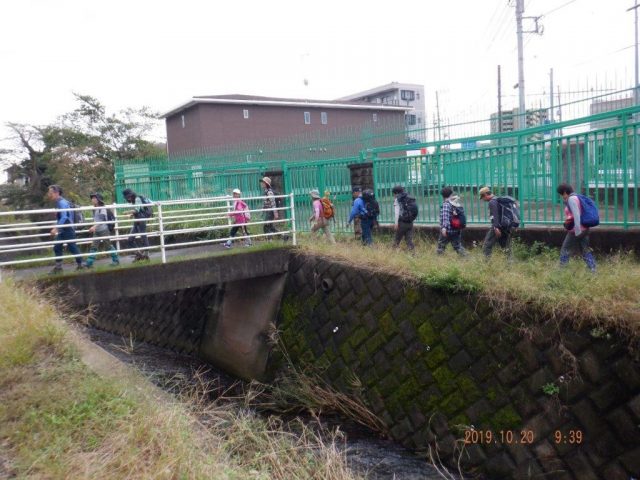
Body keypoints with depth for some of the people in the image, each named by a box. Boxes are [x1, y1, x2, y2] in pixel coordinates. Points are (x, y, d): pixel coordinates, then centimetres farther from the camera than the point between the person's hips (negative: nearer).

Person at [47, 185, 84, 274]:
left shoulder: (62, 203, -17)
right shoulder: (58, 202, 12)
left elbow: (64, 217, -27)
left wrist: (56, 228, -33)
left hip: (68, 229, -9)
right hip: (62, 230, 9)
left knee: (72, 247, 0)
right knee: (57, 247, 4)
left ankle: (80, 265, 13)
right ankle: (58, 267, 9)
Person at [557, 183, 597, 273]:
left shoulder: (571, 199, -13)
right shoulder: (576, 198, 16)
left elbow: (576, 215, -21)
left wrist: (577, 231, -23)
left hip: (576, 230, -9)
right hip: (584, 229, 9)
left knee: (565, 250, 1)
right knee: (585, 251, 12)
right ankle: (593, 270, 11)